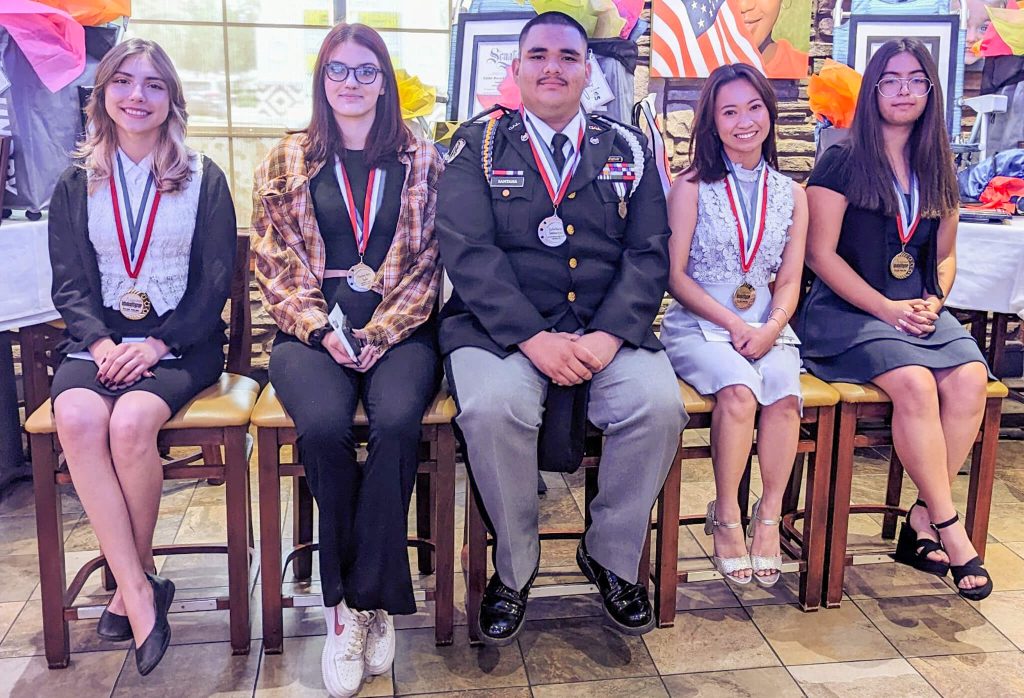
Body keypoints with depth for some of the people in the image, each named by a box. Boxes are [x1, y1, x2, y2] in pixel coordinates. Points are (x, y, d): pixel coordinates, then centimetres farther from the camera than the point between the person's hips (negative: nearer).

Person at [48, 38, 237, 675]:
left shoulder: (204, 179, 6)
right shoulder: (76, 185, 13)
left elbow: (217, 281, 0)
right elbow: (69, 283, 9)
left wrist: (158, 343, -12)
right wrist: (100, 341, -11)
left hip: (181, 342, -2)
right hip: (100, 340, 2)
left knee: (131, 422, -31)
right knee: (78, 419, -30)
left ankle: (132, 582, -8)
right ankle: (140, 590, -23)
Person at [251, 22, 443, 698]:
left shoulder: (421, 161, 12)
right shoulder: (288, 161, 14)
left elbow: (429, 261, 6)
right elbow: (275, 260, 7)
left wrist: (381, 332, -8)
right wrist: (321, 327, -8)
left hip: (399, 329, 0)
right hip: (313, 330, 1)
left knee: (397, 419, -32)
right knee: (324, 425, -31)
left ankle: (359, 601, -18)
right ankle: (359, 603, -14)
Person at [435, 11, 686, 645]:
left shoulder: (629, 150, 13)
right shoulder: (479, 147, 7)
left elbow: (649, 255, 4)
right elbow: (469, 252, -6)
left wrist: (608, 336, -13)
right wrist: (533, 339, -19)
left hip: (608, 329, 2)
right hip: (503, 326, -1)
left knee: (659, 405, -25)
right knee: (493, 408, -31)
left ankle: (612, 557, 2)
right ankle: (514, 566, -4)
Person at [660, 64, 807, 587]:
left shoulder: (791, 194, 12)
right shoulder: (693, 187, 2)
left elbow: (789, 281, 9)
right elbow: (676, 275, -3)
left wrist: (770, 328, -11)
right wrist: (733, 324, -12)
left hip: (766, 327, 3)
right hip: (697, 325, -3)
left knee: (785, 391, -29)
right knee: (739, 390, -32)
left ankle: (769, 518, -12)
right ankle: (726, 517, -12)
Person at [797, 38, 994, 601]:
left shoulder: (938, 172, 16)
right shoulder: (843, 162, -1)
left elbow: (945, 257, 22)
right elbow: (820, 253, -7)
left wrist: (933, 301, 0)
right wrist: (887, 308, -12)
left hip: (918, 311, 5)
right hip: (846, 311, -5)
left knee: (971, 379, -23)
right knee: (914, 383, -30)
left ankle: (920, 523, -13)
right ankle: (950, 529, -16)